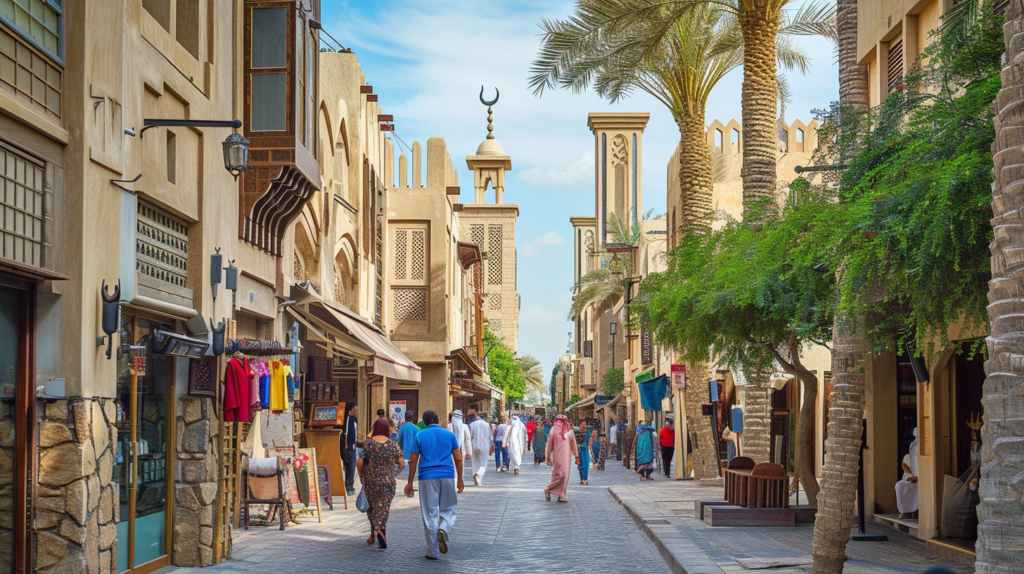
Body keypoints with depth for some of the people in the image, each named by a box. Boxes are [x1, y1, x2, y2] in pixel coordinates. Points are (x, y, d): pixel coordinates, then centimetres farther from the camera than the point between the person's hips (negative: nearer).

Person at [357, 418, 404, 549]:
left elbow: (359, 462, -10)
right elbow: (401, 464, -1)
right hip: (387, 482, 0)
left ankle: (373, 535, 26)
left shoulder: (367, 443, -7)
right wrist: (394, 474, 17)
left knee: (371, 506, 20)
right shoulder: (393, 444, -3)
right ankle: (379, 530, -22)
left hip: (370, 481, 0)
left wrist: (361, 475, 7)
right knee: (383, 509, 4)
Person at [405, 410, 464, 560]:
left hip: (427, 477, -1)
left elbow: (412, 461, 2)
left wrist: (410, 482, 7)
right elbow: (458, 459, 6)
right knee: (448, 509, 15)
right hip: (448, 476, 1)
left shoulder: (420, 435, 4)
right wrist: (460, 480, 13)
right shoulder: (449, 434, 8)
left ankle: (433, 552, 5)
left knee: (430, 514, 3)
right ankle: (444, 529, -17)